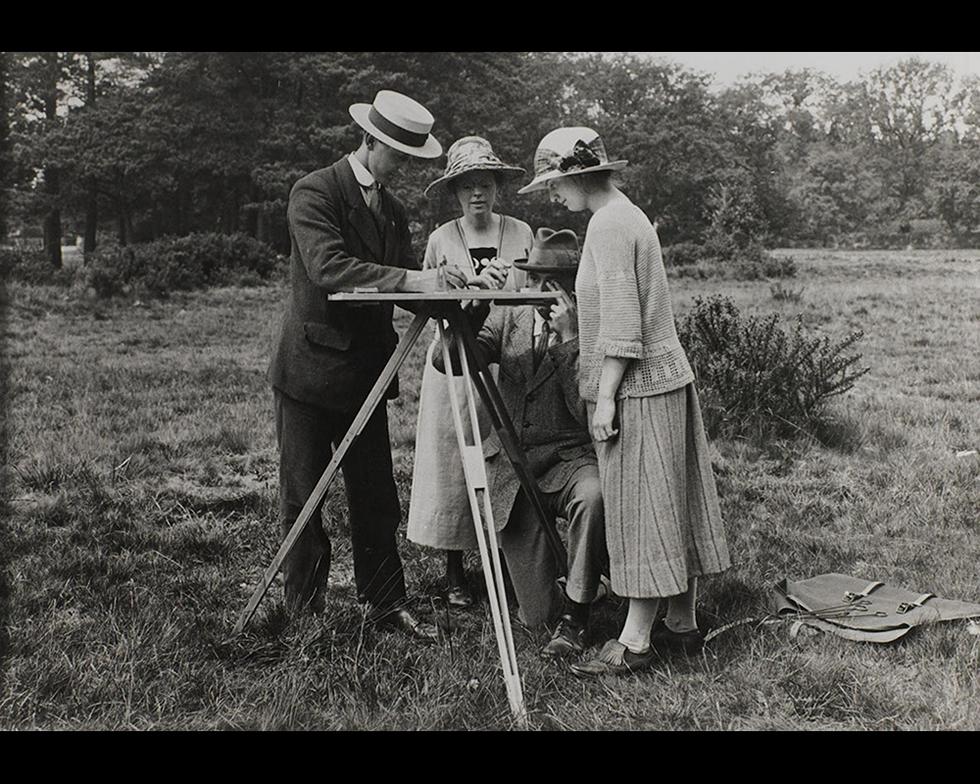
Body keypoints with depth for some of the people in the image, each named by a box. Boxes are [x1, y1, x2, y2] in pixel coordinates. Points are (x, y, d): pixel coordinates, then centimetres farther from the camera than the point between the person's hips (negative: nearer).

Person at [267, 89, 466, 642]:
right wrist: (409, 280, -32)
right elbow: (327, 267, -25)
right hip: (310, 368, -6)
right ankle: (306, 611, 15)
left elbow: (404, 280, 10)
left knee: (376, 498, 9)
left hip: (365, 370, 6)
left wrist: (440, 283, -11)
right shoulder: (314, 193, -10)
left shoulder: (394, 209, 13)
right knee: (303, 498, 3)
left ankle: (385, 603, 20)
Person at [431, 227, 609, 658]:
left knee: (592, 495, -41)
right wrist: (478, 306, -20)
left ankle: (575, 616, -19)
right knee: (536, 616, -1)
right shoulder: (509, 317, 5)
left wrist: (569, 338, -22)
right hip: (511, 469, 3)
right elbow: (445, 360, -7)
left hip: (570, 457, -2)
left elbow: (589, 414, -18)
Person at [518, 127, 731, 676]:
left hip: (636, 388, -10)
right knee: (672, 507, 12)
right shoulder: (629, 216, 17)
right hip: (667, 378, 10)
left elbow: (621, 321, -20)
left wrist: (605, 396, -18)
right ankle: (683, 624, 22)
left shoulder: (609, 224, -14)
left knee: (641, 510, -5)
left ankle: (636, 642, 3)